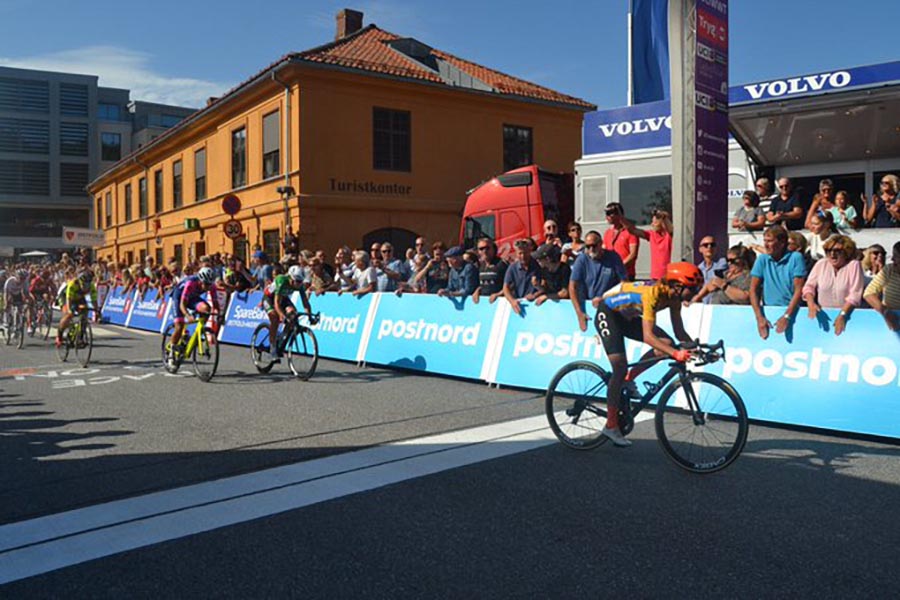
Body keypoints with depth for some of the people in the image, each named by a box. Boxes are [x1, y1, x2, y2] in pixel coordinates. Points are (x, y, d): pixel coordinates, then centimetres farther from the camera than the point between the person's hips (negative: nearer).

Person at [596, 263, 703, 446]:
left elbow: (679, 331, -6)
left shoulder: (673, 296, -10)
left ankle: (628, 380, 4)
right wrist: (675, 353, -48)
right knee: (620, 367, -16)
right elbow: (647, 336, -39)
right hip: (607, 313, -8)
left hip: (628, 318, 8)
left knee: (667, 343, -9)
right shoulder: (652, 294, -34)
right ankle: (611, 426, -8)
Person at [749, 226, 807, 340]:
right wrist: (759, 317, -11)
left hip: (791, 311, -1)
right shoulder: (762, 259, 6)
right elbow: (753, 289, 2)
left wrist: (787, 316, -18)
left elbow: (799, 290, -6)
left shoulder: (795, 258, -1)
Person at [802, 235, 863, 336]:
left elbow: (855, 295, -8)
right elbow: (809, 286, 8)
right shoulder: (821, 264, 8)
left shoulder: (854, 265, -1)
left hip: (846, 313, -3)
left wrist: (842, 315, -20)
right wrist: (811, 304, -11)